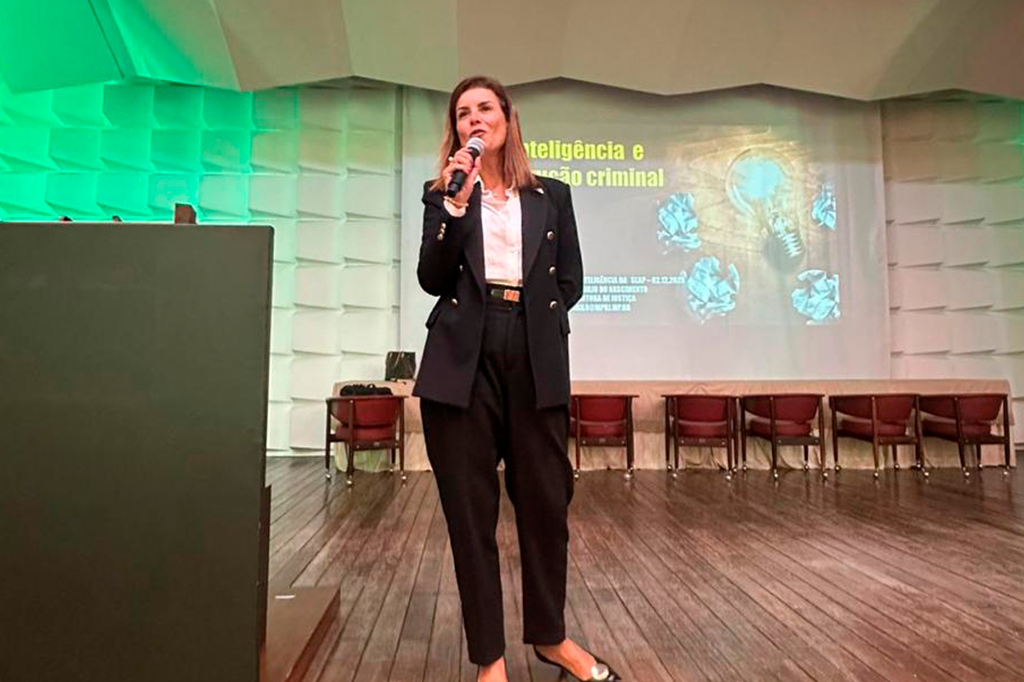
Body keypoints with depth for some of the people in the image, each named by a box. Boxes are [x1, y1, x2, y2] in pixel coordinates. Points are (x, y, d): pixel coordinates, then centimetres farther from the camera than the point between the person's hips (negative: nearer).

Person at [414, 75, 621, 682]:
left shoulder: (552, 195, 15)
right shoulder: (443, 192, 12)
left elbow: (571, 281, 12)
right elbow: (432, 279, -1)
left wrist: (532, 318, -1)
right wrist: (455, 206, -9)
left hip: (536, 356, 1)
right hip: (463, 357, 0)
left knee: (547, 497, 7)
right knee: (470, 506, 3)